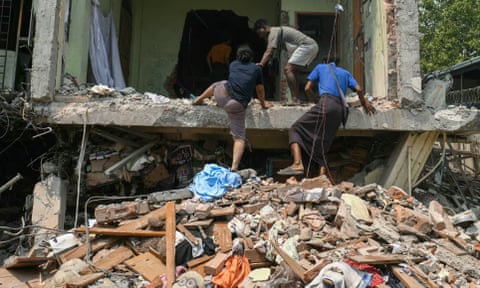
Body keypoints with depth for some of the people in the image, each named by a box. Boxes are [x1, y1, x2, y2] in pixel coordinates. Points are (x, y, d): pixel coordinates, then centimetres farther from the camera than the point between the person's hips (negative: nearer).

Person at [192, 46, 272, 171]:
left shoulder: (233, 64, 21)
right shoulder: (256, 69, 13)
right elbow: (260, 90, 22)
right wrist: (263, 103, 40)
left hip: (222, 95, 3)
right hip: (238, 105, -3)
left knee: (217, 84, 39)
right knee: (239, 137, 3)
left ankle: (199, 99, 57)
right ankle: (234, 167, -10)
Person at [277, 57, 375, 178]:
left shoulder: (320, 67, 24)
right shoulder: (345, 73, 31)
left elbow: (307, 88, 16)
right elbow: (358, 89, 18)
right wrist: (364, 103, 34)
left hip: (326, 103, -5)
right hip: (340, 109, 5)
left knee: (296, 129, -2)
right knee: (322, 146, 7)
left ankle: (298, 164, -23)